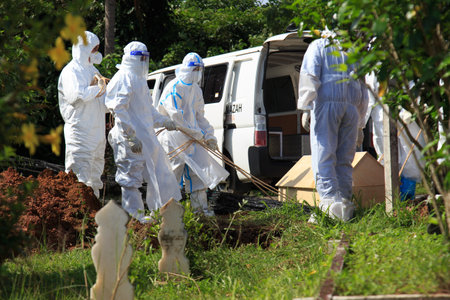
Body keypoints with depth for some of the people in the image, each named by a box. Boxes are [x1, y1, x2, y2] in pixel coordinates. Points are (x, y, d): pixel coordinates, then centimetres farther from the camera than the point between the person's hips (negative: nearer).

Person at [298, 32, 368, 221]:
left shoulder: (318, 46, 14)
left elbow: (309, 78, -3)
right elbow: (363, 91, 27)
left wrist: (305, 108, -9)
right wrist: (360, 126, 29)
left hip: (326, 104, -4)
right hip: (352, 108, 4)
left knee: (323, 156, -11)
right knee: (344, 160, 6)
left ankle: (330, 199, -27)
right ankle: (345, 202, 1)